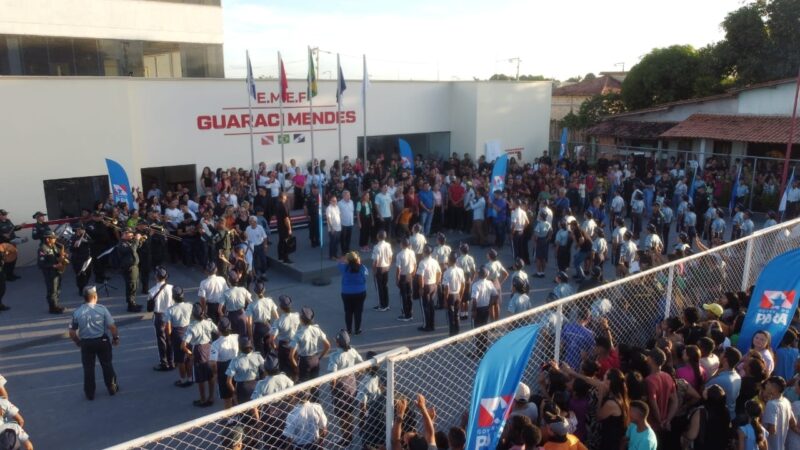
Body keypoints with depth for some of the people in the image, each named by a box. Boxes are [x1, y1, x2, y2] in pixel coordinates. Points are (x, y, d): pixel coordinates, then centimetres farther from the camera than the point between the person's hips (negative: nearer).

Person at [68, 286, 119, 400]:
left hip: (86, 343, 1)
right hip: (102, 340, -1)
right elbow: (112, 326, -12)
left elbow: (72, 332, -1)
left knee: (88, 368, 12)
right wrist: (115, 337, 3)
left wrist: (77, 341, 16)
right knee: (106, 364, 15)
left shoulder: (77, 312, -6)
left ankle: (90, 393, 20)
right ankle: (112, 388, 26)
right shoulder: (101, 309, -12)